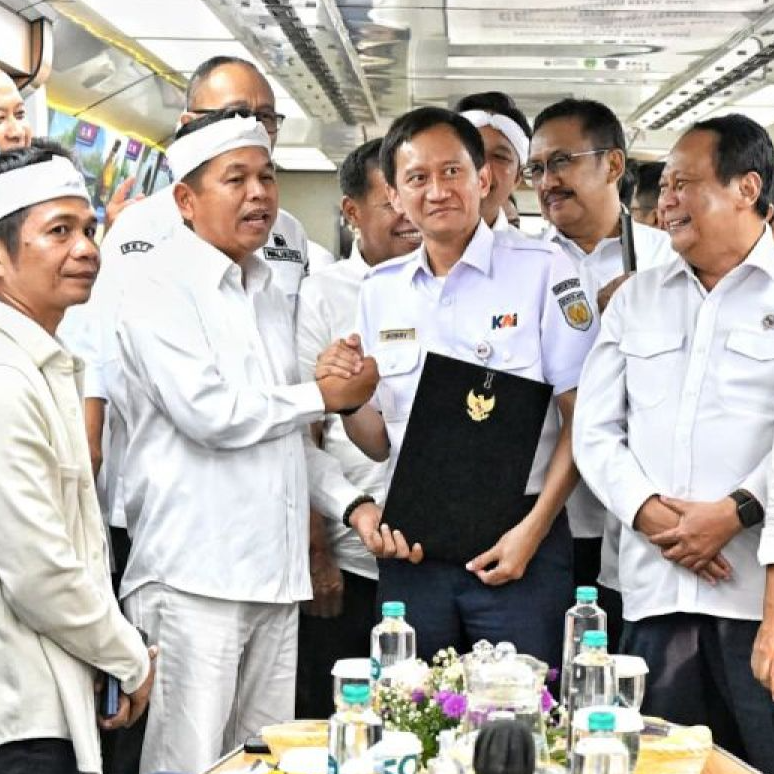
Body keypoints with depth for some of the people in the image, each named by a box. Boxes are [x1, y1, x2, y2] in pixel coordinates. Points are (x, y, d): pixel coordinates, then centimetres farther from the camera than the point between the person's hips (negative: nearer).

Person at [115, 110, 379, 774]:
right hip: (194, 578, -7)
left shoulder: (267, 292, 19)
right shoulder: (162, 286, -7)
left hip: (275, 572, 8)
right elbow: (209, 414, -18)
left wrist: (349, 502, 10)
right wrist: (326, 395, -5)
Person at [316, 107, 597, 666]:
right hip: (411, 547, 4)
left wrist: (534, 529, -14)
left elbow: (580, 417, -6)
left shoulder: (543, 271, -4)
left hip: (518, 542, -4)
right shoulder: (381, 290, 10)